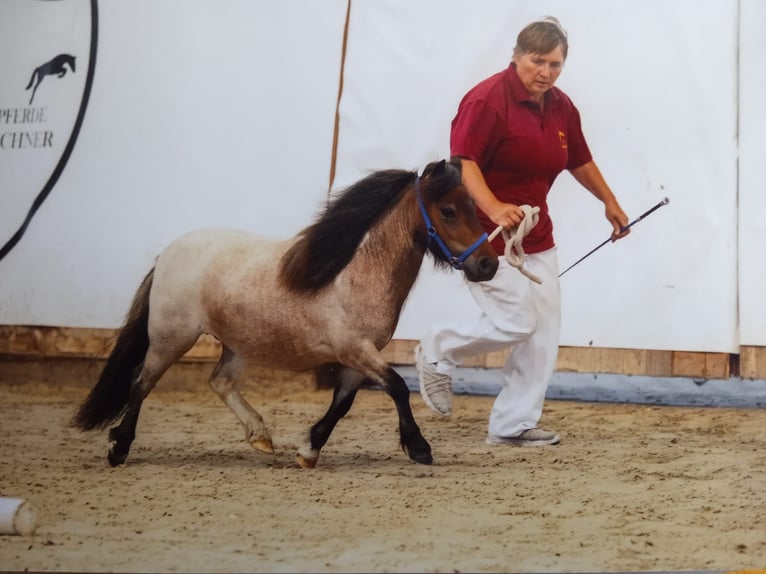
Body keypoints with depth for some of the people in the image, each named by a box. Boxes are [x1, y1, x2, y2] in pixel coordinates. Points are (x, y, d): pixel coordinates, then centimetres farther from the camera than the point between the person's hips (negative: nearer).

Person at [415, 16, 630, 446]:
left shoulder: (561, 108, 6)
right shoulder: (487, 101, -18)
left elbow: (580, 161, 23)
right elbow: (463, 163, -27)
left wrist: (610, 203, 32)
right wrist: (494, 209, -42)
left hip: (536, 234, 8)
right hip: (487, 233, -8)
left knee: (544, 330, 3)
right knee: (516, 322, -13)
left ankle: (514, 425, 10)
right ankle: (437, 353, 13)